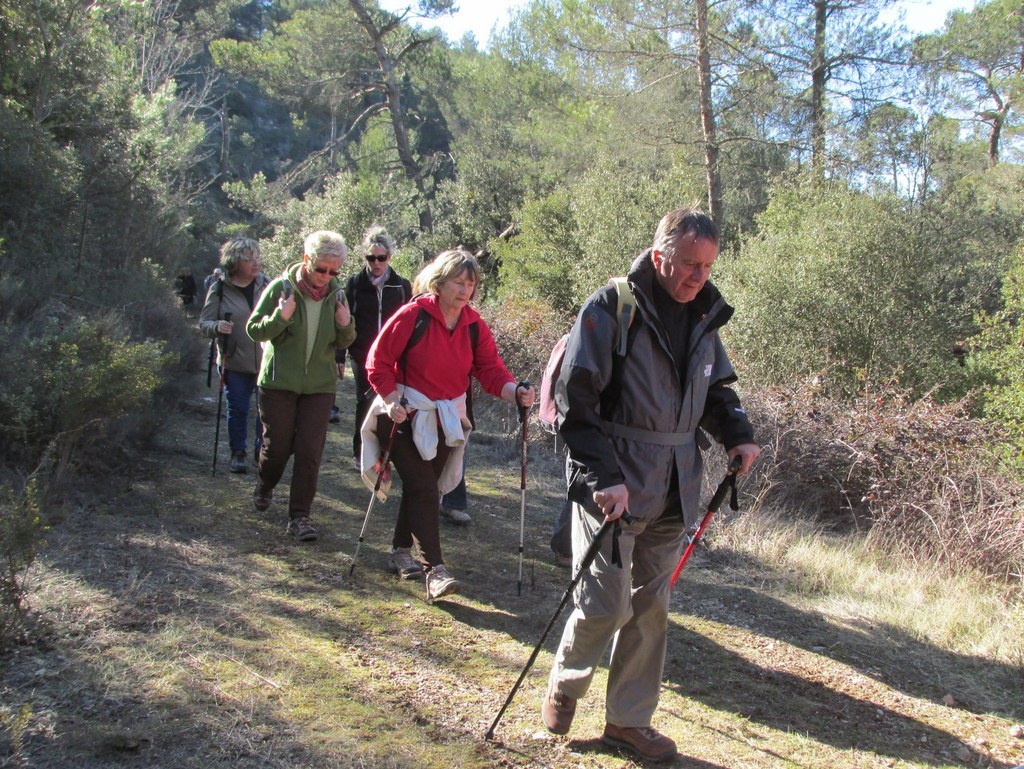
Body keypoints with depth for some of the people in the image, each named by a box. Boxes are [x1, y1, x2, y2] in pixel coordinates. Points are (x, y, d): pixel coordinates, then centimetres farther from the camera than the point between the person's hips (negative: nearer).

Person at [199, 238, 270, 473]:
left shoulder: (266, 284, 0)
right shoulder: (219, 290, -4)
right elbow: (204, 323, -3)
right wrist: (217, 327, -23)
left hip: (266, 362, 1)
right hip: (235, 363, -1)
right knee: (237, 409, 8)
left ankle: (262, 449, 25)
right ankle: (238, 452, 26)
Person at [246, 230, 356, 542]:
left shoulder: (336, 294, 2)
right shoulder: (281, 288, -9)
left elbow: (343, 343, 11)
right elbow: (254, 330, -5)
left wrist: (346, 325, -12)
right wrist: (280, 317, -24)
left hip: (320, 385, 2)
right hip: (279, 382, -2)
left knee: (310, 451, -2)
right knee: (277, 445, 7)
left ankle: (299, 516, 7)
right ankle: (264, 487, 39)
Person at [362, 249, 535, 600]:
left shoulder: (475, 325, 0)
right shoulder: (414, 315, -14)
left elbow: (491, 370, -6)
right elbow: (378, 361, -10)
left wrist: (515, 392, -25)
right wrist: (393, 402, -18)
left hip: (446, 421, 5)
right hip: (406, 415, -5)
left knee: (423, 488, 14)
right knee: (423, 489, -12)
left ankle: (401, 551, 32)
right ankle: (436, 570, -11)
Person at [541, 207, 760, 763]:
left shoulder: (703, 317, 8)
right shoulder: (610, 309, -12)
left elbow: (716, 389, 22)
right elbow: (575, 402, -14)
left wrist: (736, 435, 3)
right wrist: (603, 477, -22)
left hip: (673, 490, 6)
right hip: (613, 486, -6)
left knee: (650, 607, 11)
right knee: (605, 603, -5)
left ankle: (628, 720, 26)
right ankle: (565, 684, 26)